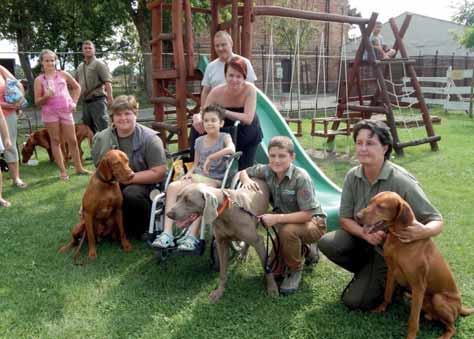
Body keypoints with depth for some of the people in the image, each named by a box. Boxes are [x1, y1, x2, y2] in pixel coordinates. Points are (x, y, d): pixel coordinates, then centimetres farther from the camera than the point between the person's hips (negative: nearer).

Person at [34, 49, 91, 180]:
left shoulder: (63, 74, 6)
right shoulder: (39, 80, 1)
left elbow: (77, 87, 18)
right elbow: (37, 102, 0)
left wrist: (74, 102, 7)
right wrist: (46, 96, -19)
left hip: (66, 111, 1)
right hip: (50, 112, -1)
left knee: (72, 140, 4)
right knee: (55, 141, 3)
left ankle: (79, 167, 15)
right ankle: (62, 171, 8)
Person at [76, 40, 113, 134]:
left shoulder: (99, 64, -3)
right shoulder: (80, 67, 17)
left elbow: (107, 81, -14)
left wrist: (110, 97, -24)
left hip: (97, 101, -7)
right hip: (85, 102, 7)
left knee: (102, 128, -10)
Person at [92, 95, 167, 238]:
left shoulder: (150, 139, -12)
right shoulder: (101, 138, 1)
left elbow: (159, 173, -15)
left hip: (143, 184, -4)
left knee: (131, 194, -35)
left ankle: (141, 229, -5)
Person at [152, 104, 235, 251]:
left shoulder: (225, 137, 3)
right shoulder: (199, 141, 17)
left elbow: (231, 149, -21)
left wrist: (210, 158, -21)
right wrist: (189, 172, 1)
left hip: (214, 180, -4)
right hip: (197, 177, 5)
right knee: (172, 186, -23)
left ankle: (192, 236, -35)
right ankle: (167, 233, -29)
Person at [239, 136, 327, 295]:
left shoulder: (301, 178, -28)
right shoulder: (267, 171, -12)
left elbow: (307, 214, -30)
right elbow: (244, 172, 6)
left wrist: (276, 218, -37)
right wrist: (247, 180, -18)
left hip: (313, 222, -6)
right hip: (286, 222, 6)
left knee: (287, 230, -39)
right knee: (275, 270, 5)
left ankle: (295, 270, -10)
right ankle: (306, 250, 33)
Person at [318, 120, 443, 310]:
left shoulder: (402, 181, -28)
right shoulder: (352, 177, -11)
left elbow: (437, 221, -24)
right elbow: (345, 219, -5)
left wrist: (423, 232, -48)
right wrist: (366, 233, -27)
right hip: (364, 240, 5)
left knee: (354, 301, -9)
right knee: (327, 243, -22)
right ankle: (368, 273, 7)